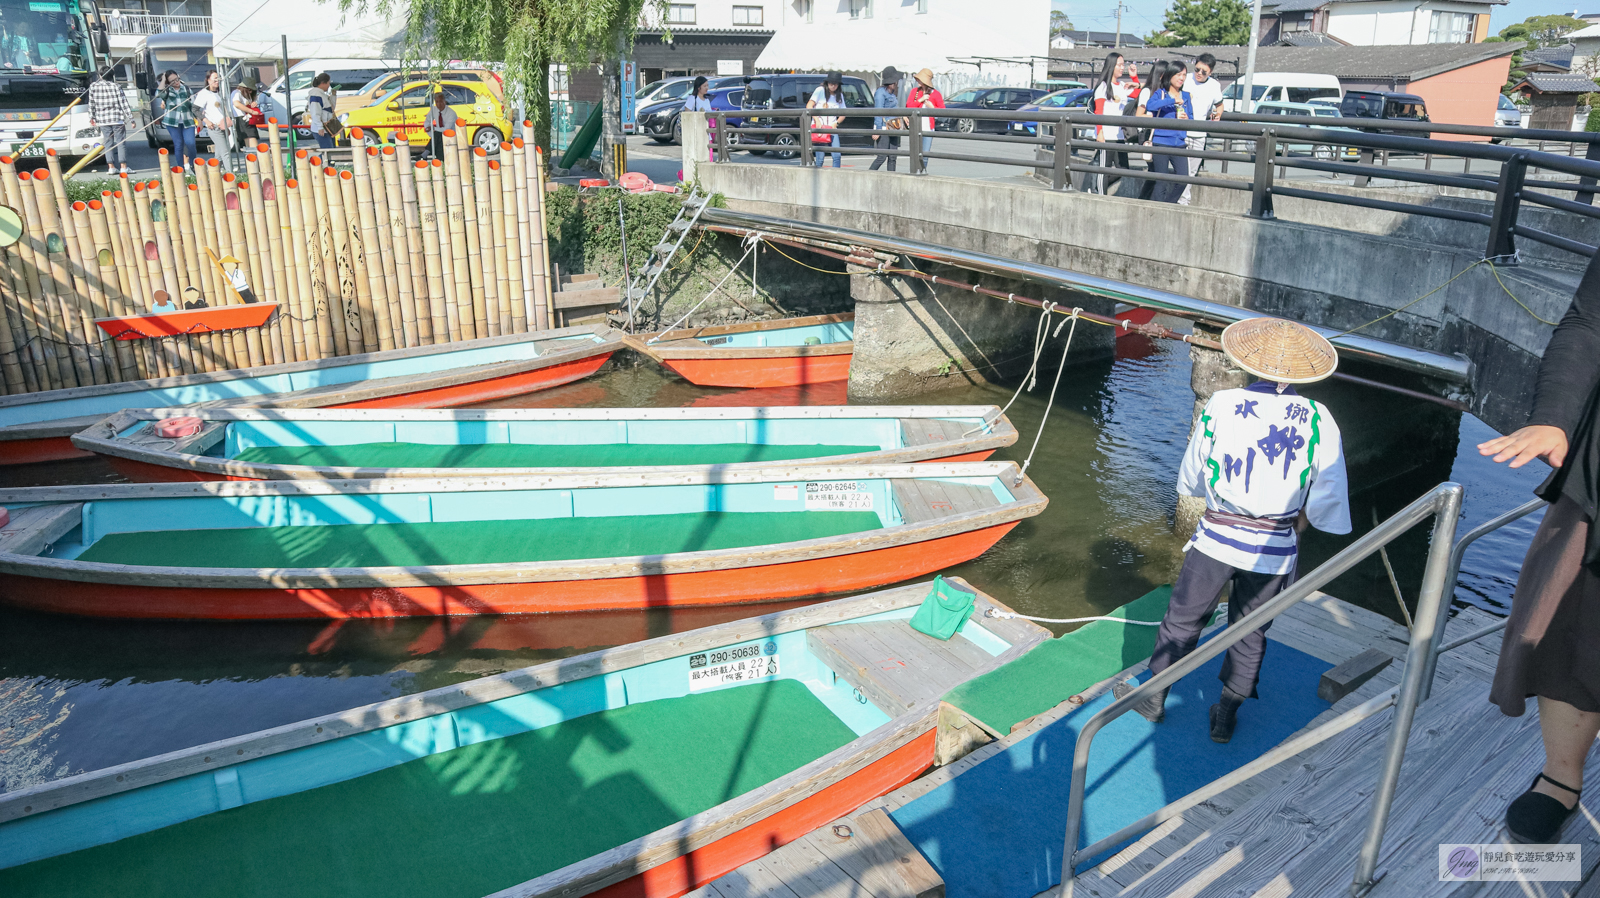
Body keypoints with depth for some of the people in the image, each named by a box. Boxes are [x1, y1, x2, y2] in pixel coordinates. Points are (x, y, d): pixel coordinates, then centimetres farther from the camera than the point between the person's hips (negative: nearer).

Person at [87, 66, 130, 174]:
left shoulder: (93, 87, 3)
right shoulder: (116, 86, -5)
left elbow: (91, 104, 9)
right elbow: (123, 103, -7)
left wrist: (91, 117, 20)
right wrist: (130, 117, -2)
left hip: (102, 119, 3)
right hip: (117, 119, -3)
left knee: (108, 143, 7)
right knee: (121, 142, 1)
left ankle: (111, 167, 2)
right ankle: (124, 166, -3)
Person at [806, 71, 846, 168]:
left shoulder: (839, 95, 13)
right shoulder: (820, 91, 0)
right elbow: (809, 106, -7)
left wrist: (836, 123, 0)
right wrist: (817, 120, -18)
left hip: (832, 128, 4)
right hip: (819, 127, -4)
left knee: (837, 155, -10)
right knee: (820, 158, -9)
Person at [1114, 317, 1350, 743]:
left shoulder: (1220, 406, -10)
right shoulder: (1317, 420, -9)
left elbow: (1191, 480, -1)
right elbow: (1327, 505, -10)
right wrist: (1292, 521, 8)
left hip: (1216, 538, -1)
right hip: (1274, 549, 1)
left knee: (1181, 620, 17)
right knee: (1250, 633, 20)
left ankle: (1152, 699, 34)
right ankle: (1225, 717, 35)